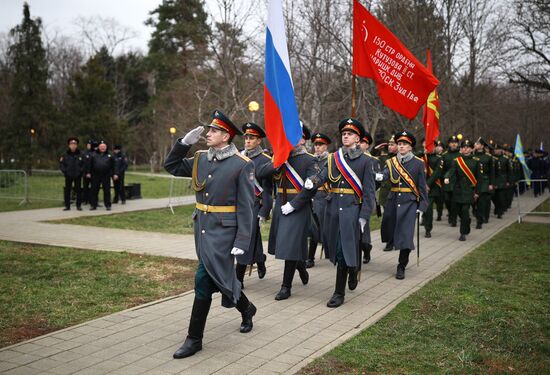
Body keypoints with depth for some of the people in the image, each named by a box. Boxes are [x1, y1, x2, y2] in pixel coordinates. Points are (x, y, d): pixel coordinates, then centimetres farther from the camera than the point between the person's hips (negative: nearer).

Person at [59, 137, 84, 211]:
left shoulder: (80, 155, 2)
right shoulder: (65, 155, 2)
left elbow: (84, 164, 5)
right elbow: (61, 164, 5)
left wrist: (81, 171, -6)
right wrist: (64, 171, -6)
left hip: (78, 176, 0)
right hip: (68, 176, 0)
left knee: (78, 190, 3)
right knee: (67, 191, 3)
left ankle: (78, 205, 12)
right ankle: (67, 206, 11)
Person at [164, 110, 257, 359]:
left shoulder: (242, 165, -11)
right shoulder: (200, 159, 7)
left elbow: (245, 207, -12)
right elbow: (171, 167, 16)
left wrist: (242, 242, -16)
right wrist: (184, 142, 2)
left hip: (223, 231, -7)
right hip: (202, 228, 7)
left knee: (204, 280, -10)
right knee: (219, 276, 19)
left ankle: (195, 338, 2)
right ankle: (246, 309, 44)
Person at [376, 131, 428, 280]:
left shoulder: (418, 163, 0)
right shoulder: (391, 162, 7)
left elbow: (422, 186, 0)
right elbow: (386, 174, -14)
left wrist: (422, 206, -5)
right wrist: (379, 176, -38)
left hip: (409, 203, -3)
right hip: (393, 201, 3)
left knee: (406, 234, -7)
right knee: (390, 231, 9)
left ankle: (401, 267, 3)